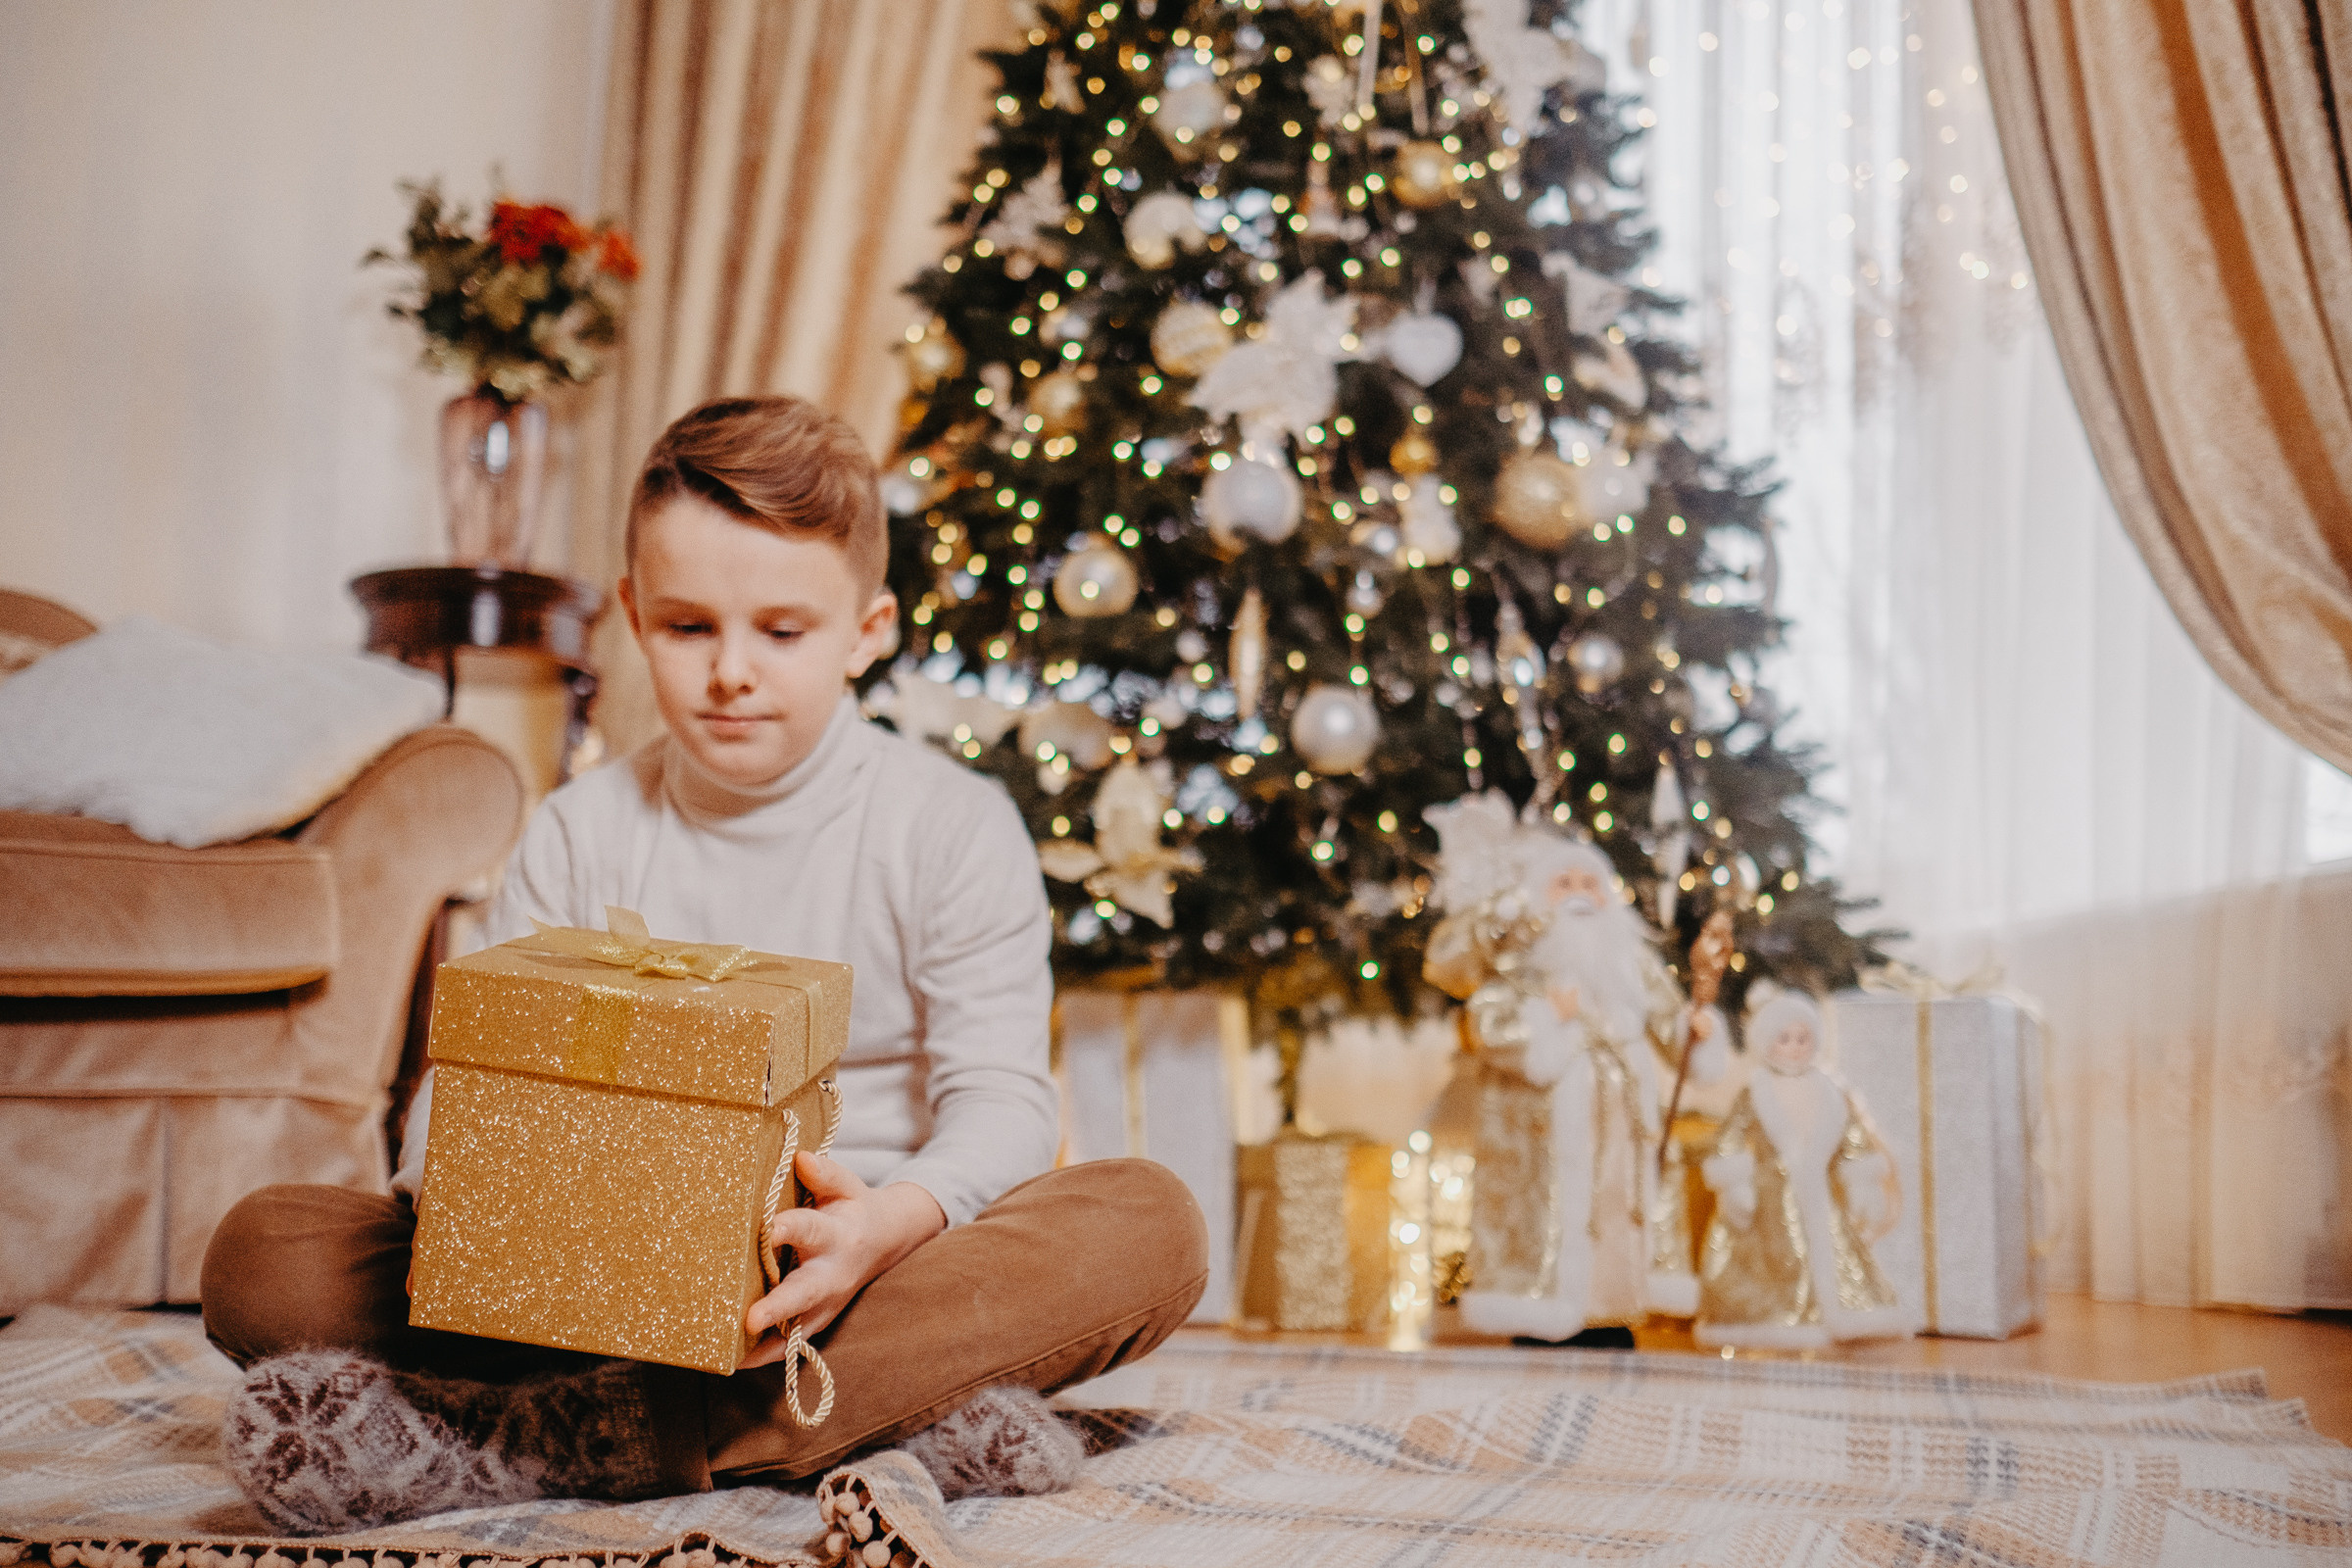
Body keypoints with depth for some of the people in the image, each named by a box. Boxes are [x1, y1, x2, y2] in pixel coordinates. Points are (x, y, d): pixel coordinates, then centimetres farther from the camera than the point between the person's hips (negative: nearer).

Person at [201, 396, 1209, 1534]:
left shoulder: (954, 827, 1)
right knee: (262, 1253, -18)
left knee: (1149, 1226, -30)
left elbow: (998, 1096, -7)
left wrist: (894, 1222, -30)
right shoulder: (580, 834, 8)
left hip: (852, 1273, -1)